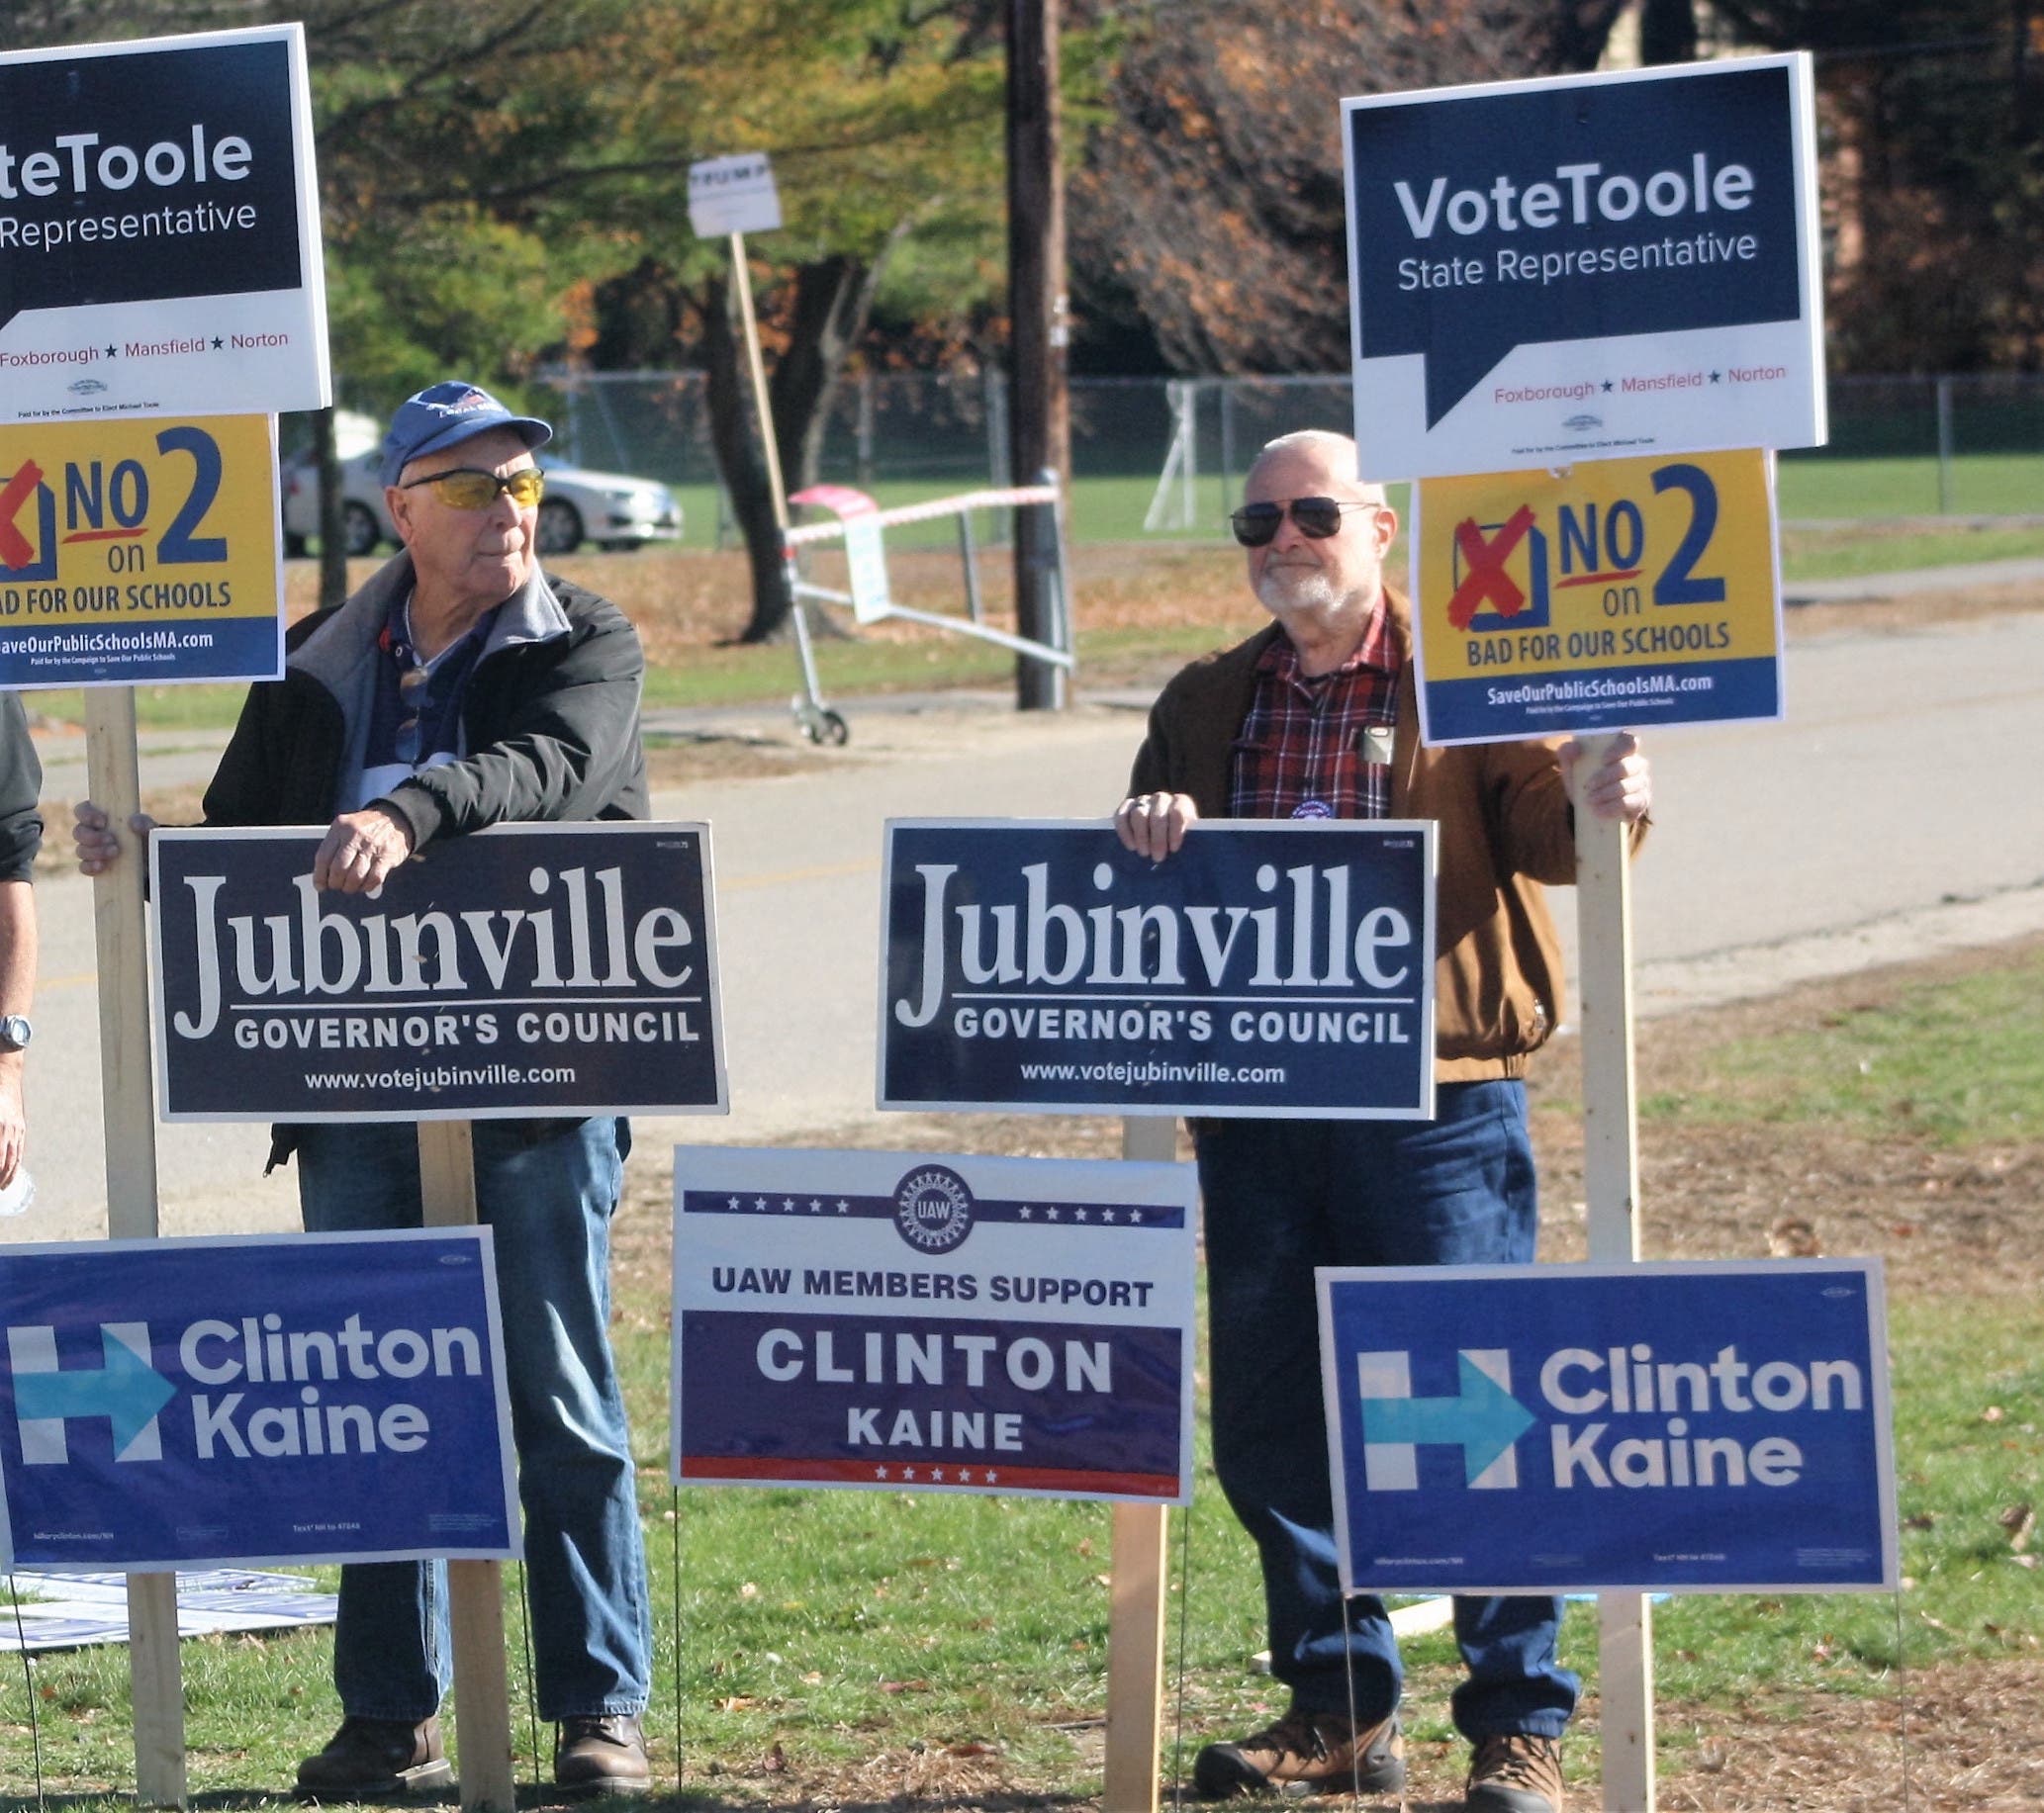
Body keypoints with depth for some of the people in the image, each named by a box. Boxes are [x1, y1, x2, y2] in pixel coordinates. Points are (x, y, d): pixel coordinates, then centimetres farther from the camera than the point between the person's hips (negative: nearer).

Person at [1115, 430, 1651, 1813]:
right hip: (1256, 1112, 5)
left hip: (1435, 1101, -5)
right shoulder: (1207, 705, 17)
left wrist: (1595, 801, -33)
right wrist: (1150, 837, -8)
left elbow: (1538, 820, -9)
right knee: (1270, 1423, 7)